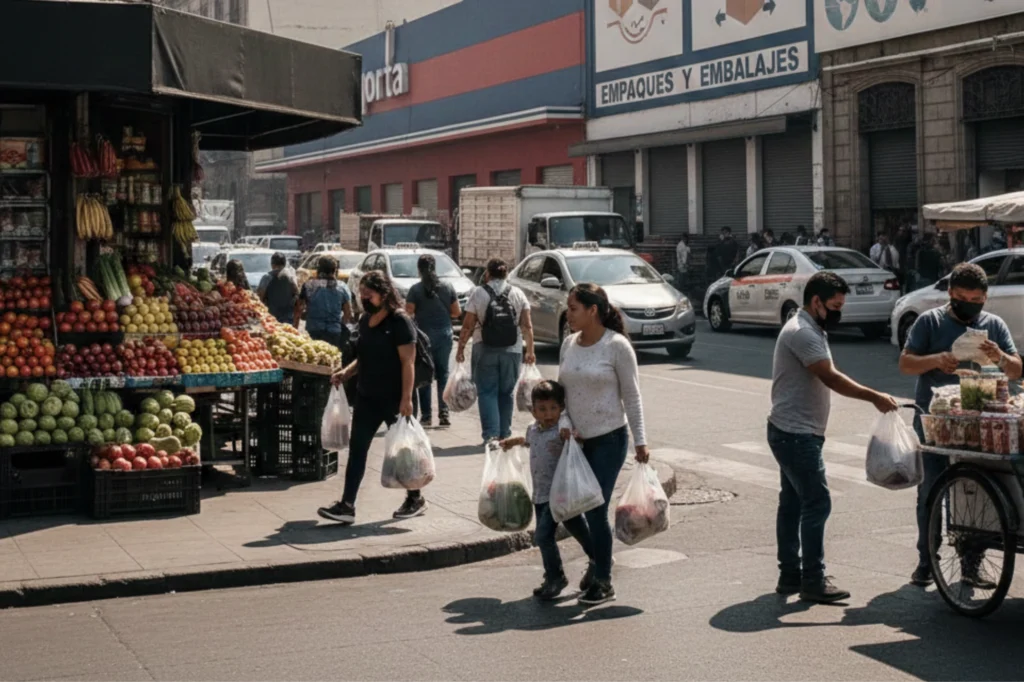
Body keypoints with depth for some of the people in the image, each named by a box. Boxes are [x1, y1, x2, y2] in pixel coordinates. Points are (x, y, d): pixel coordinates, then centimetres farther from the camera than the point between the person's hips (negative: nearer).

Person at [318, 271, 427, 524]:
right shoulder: (365, 320, 10)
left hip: (393, 399, -7)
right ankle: (347, 505, -1)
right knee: (356, 448, 0)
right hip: (367, 396, 7)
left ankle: (415, 499, 24)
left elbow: (408, 363, -17)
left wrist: (406, 398, -22)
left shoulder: (400, 321, -13)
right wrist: (346, 372, 4)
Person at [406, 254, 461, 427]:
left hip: (424, 334, -2)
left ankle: (426, 415, 2)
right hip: (444, 333, 3)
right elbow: (457, 312, 4)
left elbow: (408, 313, -11)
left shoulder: (416, 289, -8)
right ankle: (444, 414, 3)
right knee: (443, 374, 10)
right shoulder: (448, 287, 1)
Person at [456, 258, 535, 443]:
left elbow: (468, 326, -5)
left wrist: (461, 348, 2)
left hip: (485, 350, -2)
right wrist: (530, 350, 8)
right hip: (512, 351, 2)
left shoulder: (479, 293, -3)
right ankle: (504, 434, 16)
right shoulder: (517, 294, 4)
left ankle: (490, 434, -8)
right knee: (506, 393, 13)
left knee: (487, 392, 2)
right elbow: (527, 326, 2)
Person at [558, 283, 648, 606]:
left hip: (608, 439, -6)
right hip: (577, 440, 6)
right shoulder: (569, 344, 5)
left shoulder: (617, 346, -11)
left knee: (596, 509, -6)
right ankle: (598, 561, 31)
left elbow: (632, 397, -8)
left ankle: (603, 582, 8)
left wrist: (640, 441, -8)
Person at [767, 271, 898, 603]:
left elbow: (824, 378, 21)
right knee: (817, 503, -10)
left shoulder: (809, 330, 17)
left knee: (793, 503, 13)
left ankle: (790, 576, 18)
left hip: (793, 434, 11)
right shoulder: (802, 333, -18)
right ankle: (813, 582, -6)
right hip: (796, 435, -11)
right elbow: (831, 378, -25)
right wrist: (874, 397, -24)